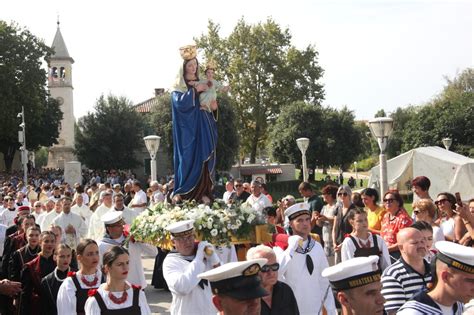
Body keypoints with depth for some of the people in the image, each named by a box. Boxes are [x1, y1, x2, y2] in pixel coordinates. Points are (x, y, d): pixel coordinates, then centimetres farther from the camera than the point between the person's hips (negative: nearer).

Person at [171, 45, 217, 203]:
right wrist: (195, 90, -17)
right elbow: (179, 103, -17)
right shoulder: (178, 86, 1)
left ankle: (203, 193, 3)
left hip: (203, 128, 5)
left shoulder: (201, 84, 17)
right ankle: (185, 194, -8)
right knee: (190, 159, -11)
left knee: (204, 159, 1)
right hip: (188, 128, -5)